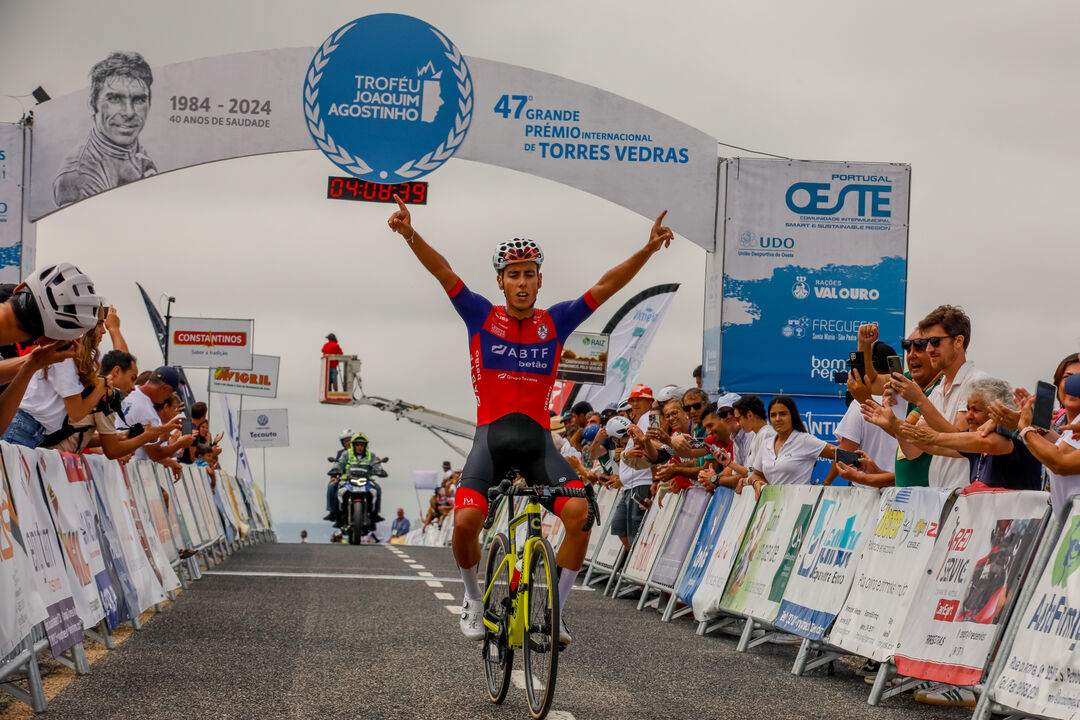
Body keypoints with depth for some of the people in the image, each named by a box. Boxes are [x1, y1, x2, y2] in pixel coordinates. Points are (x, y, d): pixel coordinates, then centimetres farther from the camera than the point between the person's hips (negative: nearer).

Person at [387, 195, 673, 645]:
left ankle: (555, 607, -3)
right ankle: (474, 599, 9)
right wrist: (411, 236, -22)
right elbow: (444, 273, -7)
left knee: (580, 513, -21)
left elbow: (607, 286, 2)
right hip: (491, 435, -1)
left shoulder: (556, 323, 7)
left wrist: (648, 249, -8)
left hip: (537, 438, 1)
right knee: (466, 520, -22)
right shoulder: (481, 318, 4)